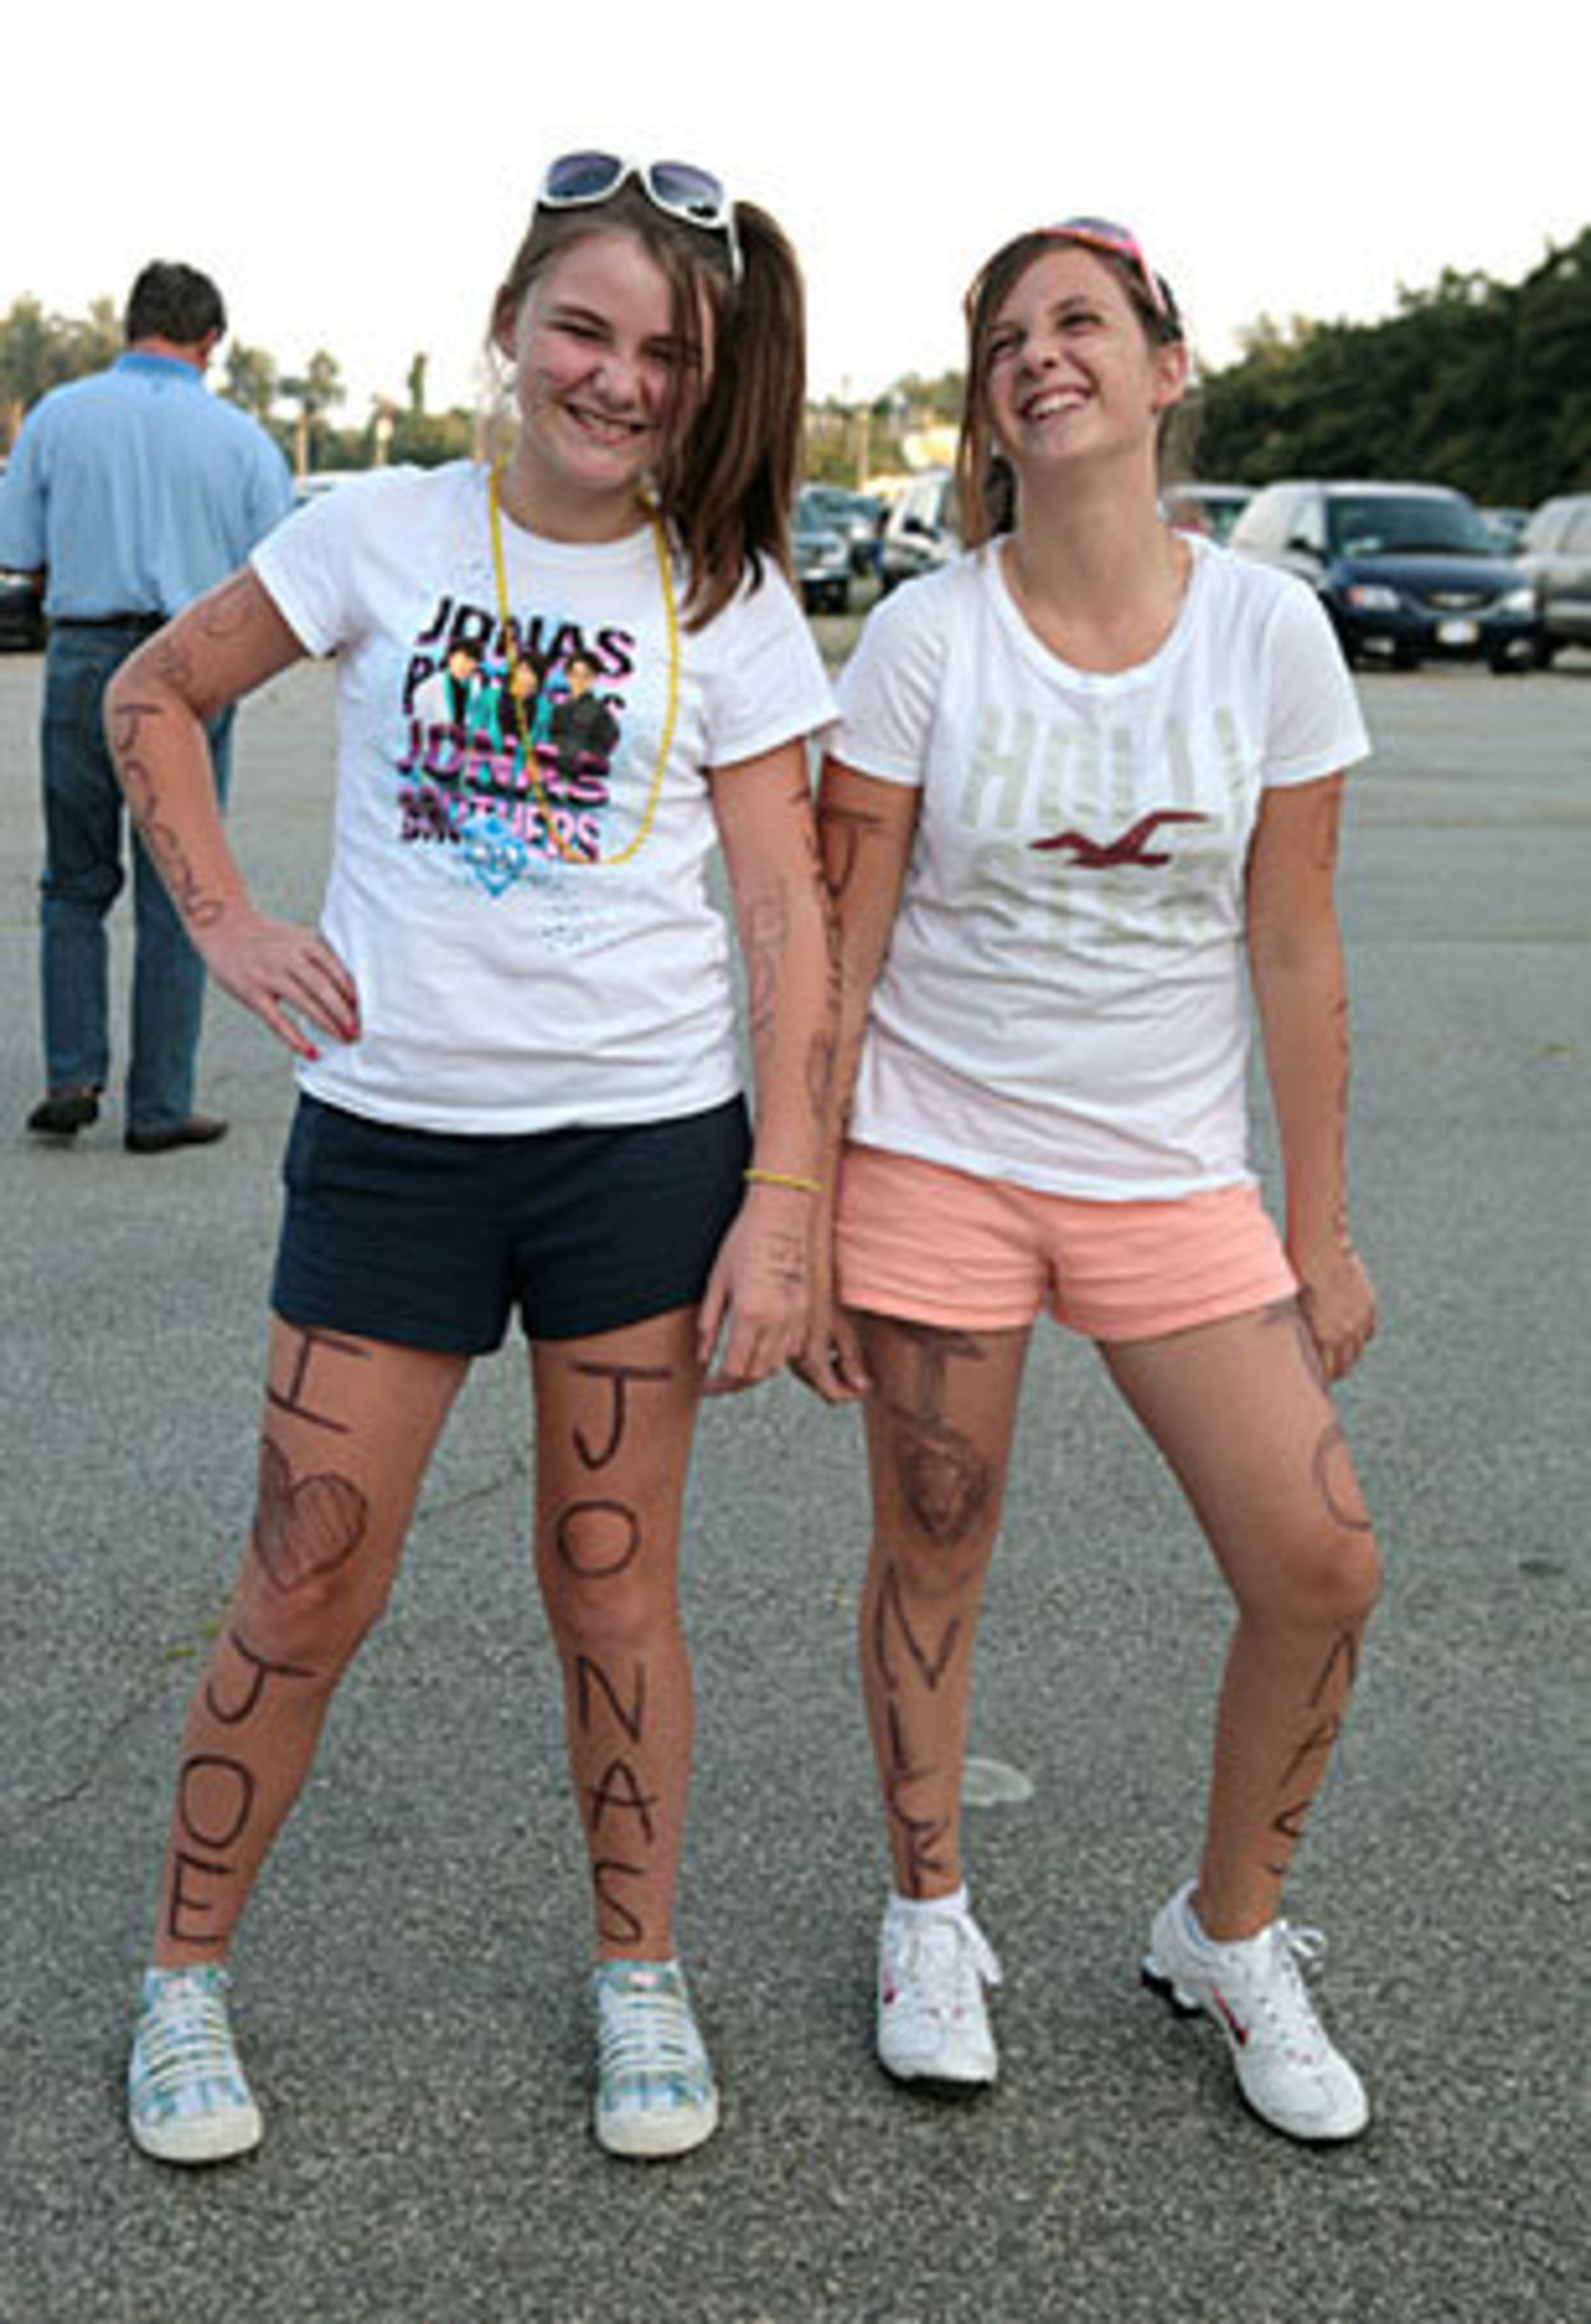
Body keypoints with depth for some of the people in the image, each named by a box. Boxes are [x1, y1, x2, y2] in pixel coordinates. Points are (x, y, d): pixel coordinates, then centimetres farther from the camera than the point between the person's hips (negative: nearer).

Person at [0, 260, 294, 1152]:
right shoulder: (241, 437, -1)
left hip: (84, 661, 1)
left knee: (75, 885, 15)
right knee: (176, 895, 5)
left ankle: (73, 1076, 7)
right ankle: (160, 1106, 8)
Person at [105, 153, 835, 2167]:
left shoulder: (729, 602, 0)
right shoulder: (384, 533, 0)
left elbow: (787, 914, -1)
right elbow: (154, 694, 12)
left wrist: (783, 1198, -7)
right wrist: (226, 924, 1)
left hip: (645, 1141, 0)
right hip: (388, 1130, 0)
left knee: (611, 1584, 9)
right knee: (307, 1584, 5)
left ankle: (639, 1977, 28)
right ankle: (183, 1979, 24)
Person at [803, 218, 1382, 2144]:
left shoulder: (1268, 630, -3)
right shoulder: (925, 634, -6)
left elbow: (1293, 954, 2)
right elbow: (836, 947, -4)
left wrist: (1320, 1235, 4)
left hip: (1172, 1177, 2)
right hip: (938, 1163, -1)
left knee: (1321, 1569, -3)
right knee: (933, 1559, 8)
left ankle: (1228, 1934, 22)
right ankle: (930, 1919, 33)